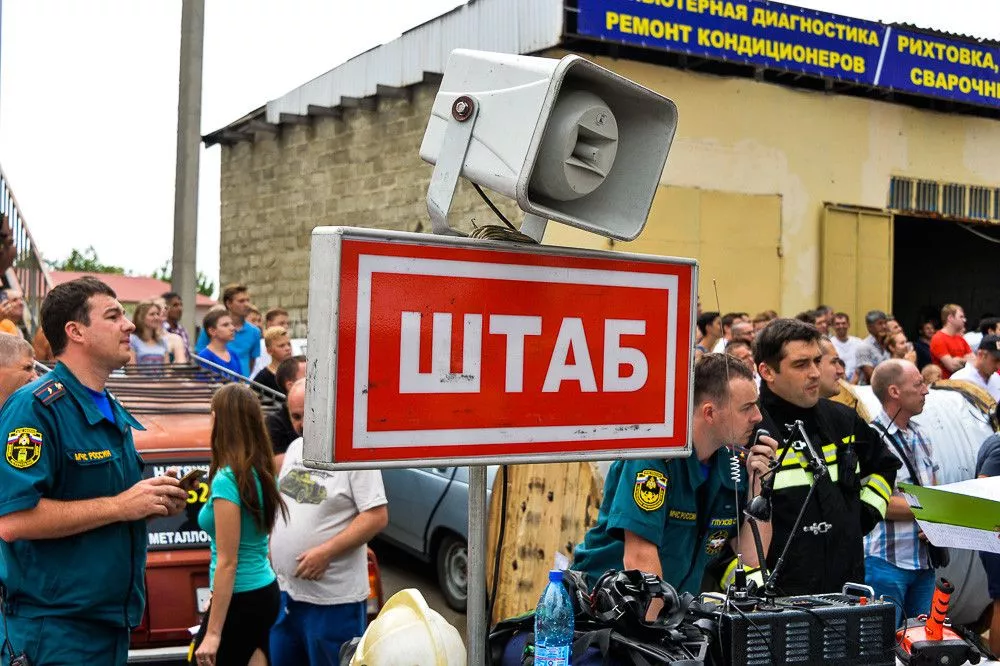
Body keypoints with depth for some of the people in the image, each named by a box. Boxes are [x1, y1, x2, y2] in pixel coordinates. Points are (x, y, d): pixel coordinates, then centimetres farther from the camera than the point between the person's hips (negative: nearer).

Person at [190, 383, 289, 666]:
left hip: (240, 600, -8)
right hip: (265, 591, 8)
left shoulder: (227, 479, -19)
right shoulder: (262, 472, 5)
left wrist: (213, 632, -17)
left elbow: (227, 562, -19)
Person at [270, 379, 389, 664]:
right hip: (285, 591, 8)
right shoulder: (295, 447, 10)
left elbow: (377, 517, -18)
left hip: (333, 600, -8)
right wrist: (272, 547, 10)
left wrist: (325, 552, -22)